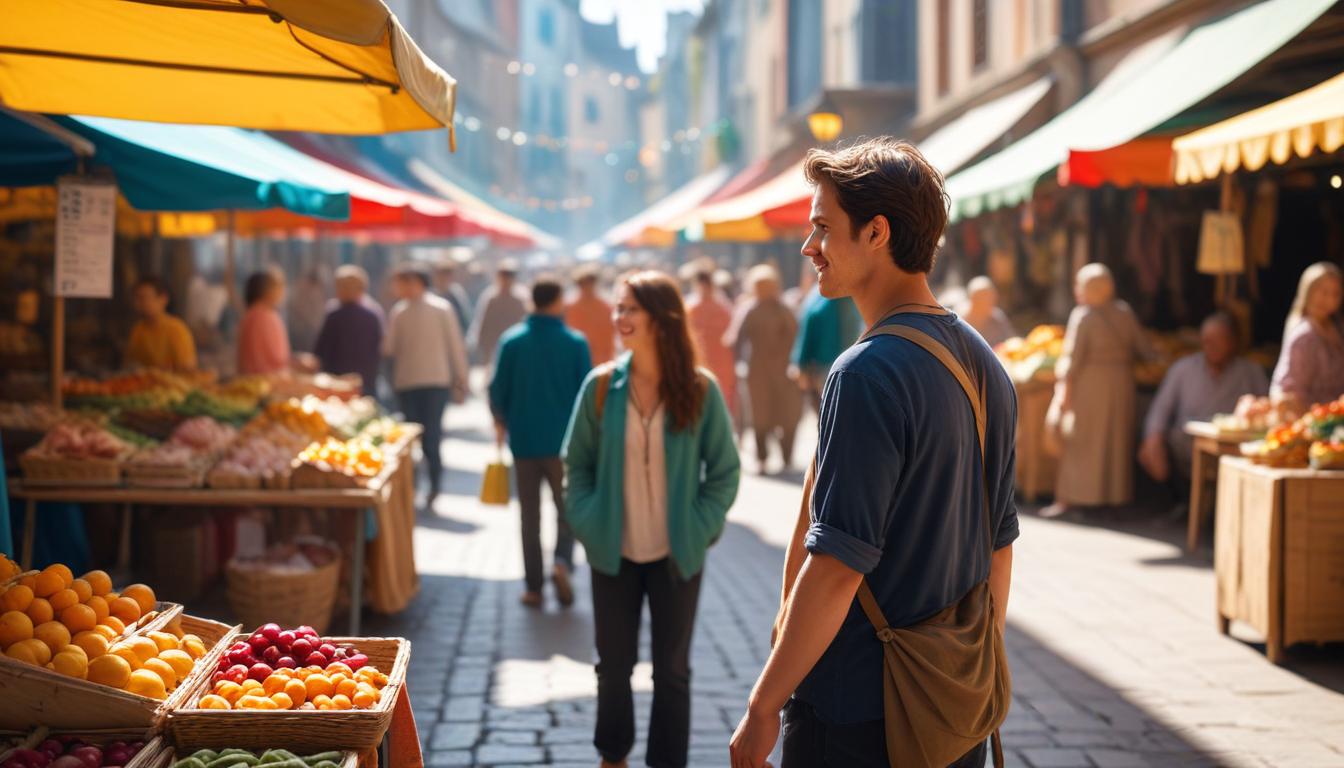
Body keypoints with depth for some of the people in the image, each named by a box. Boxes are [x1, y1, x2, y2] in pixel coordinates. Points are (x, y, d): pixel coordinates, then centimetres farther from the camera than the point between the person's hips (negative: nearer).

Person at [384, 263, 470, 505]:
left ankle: (434, 486, 9)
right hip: (405, 383, 4)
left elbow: (456, 346, 0)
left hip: (436, 382, -4)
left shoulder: (441, 309, -2)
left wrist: (461, 379, -1)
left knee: (431, 437, -7)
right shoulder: (398, 312, 9)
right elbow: (389, 348, 12)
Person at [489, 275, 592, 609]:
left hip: (523, 440, 1)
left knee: (530, 515, 10)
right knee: (567, 509, 11)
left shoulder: (511, 341, -4)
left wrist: (501, 422, 18)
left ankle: (533, 587, 10)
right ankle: (562, 563, -14)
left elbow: (498, 390, -1)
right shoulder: (575, 343, -7)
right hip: (564, 440, -1)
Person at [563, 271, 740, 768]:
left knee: (672, 670, 10)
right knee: (614, 665, 14)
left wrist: (700, 527, -9)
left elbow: (724, 471, -2)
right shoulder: (601, 386, -7)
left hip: (677, 555, -1)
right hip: (614, 552, 1)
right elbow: (577, 462, 3)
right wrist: (586, 523, -5)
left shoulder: (701, 391, -10)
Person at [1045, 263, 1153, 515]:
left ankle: (1068, 497, 0)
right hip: (1121, 383, 5)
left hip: (1089, 384, -5)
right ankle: (1114, 493, 19)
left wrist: (1064, 390, -11)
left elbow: (1073, 357, -15)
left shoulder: (1082, 316, -13)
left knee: (1078, 441, 2)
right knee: (1114, 438, 15)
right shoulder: (1124, 312, 1)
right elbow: (1144, 349, 5)